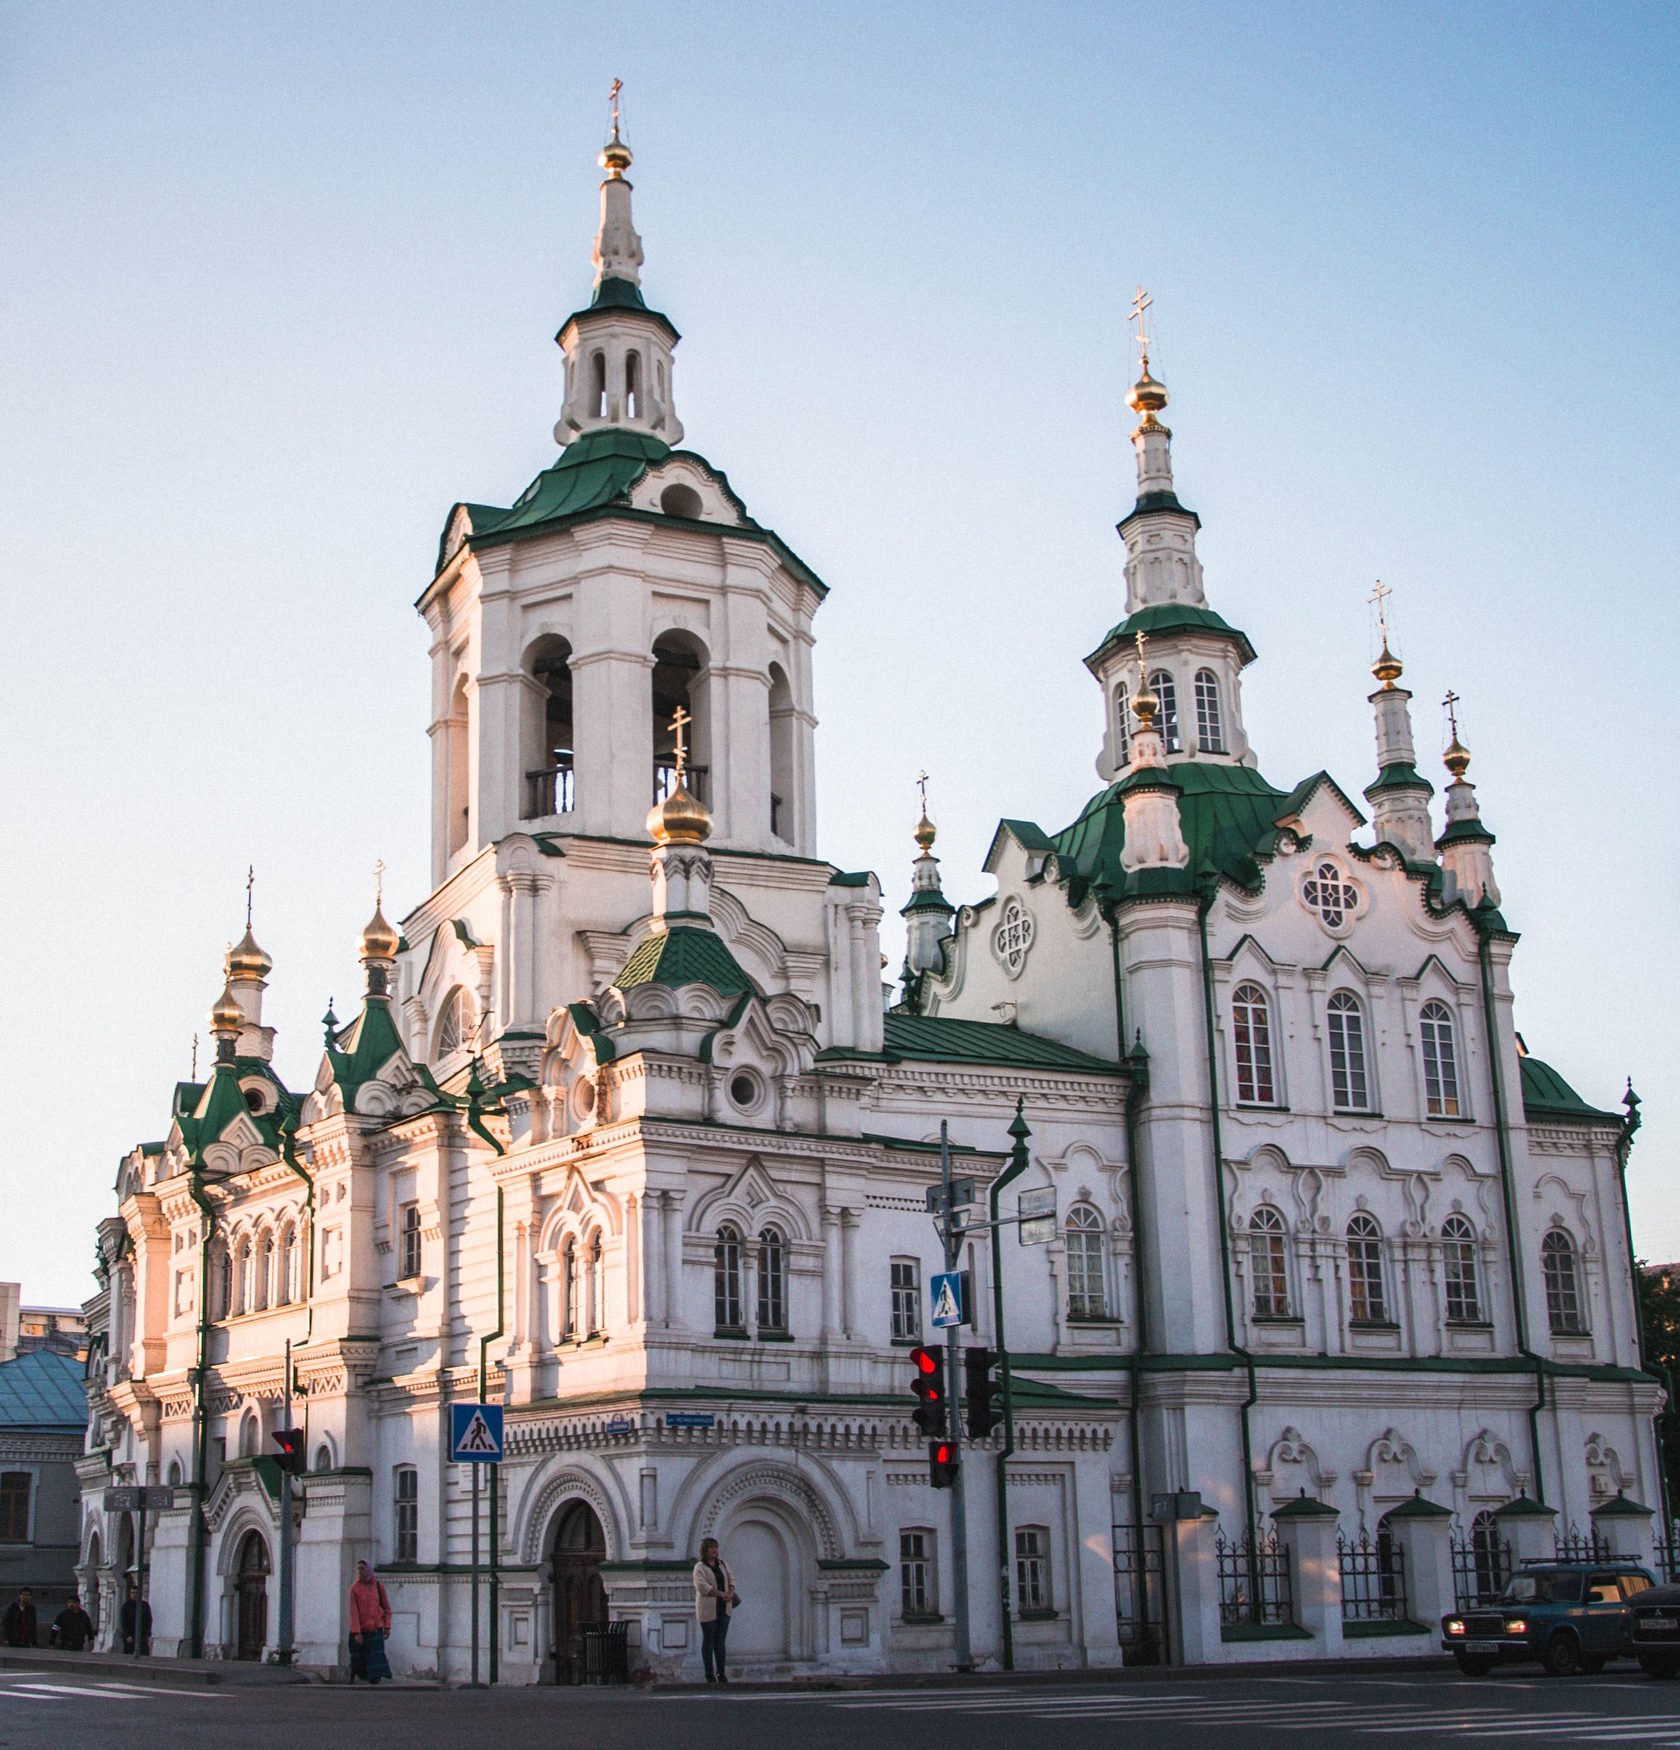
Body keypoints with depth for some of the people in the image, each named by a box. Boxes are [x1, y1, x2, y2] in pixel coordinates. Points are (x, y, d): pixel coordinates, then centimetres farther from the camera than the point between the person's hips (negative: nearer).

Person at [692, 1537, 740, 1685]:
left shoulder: (722, 1564, 12)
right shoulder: (700, 1567, -8)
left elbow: (731, 1578, 12)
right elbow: (701, 1586, -19)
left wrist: (731, 1593, -9)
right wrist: (721, 1594, -22)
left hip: (723, 1608, 5)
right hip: (708, 1609, -5)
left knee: (721, 1641, 9)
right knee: (708, 1641, 2)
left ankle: (721, 1672, 14)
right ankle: (709, 1674, 7)